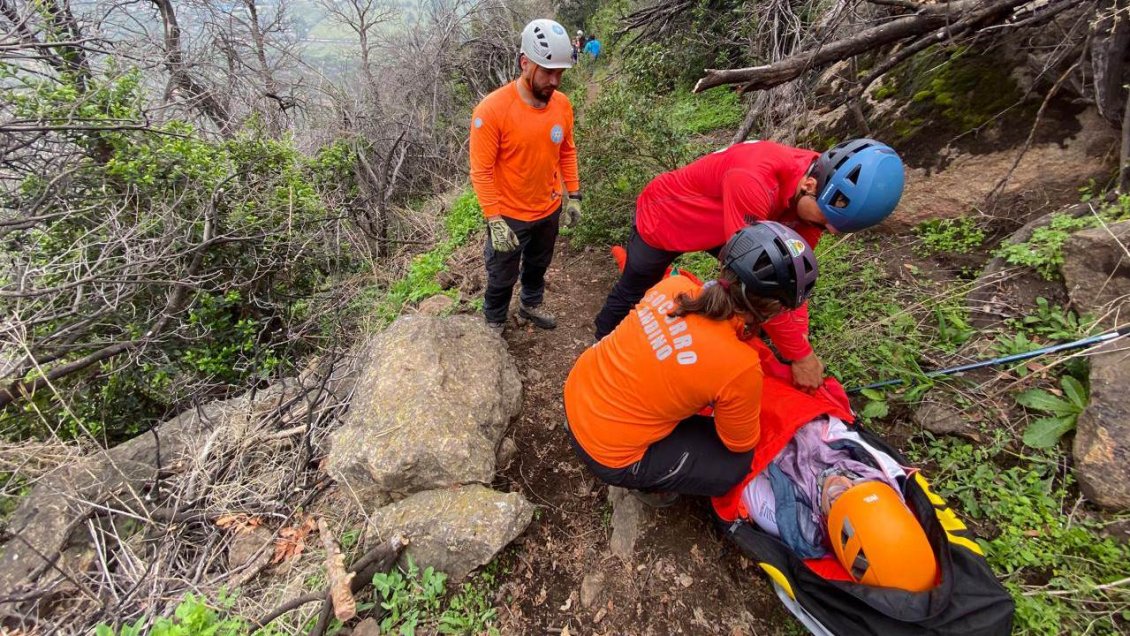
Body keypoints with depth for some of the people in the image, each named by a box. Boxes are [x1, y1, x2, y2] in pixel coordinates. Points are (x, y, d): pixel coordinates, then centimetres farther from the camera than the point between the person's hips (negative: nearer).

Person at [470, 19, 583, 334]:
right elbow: (481, 171, -20)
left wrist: (573, 195, 4)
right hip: (510, 216, -5)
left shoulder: (562, 104, -6)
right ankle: (494, 323, 40)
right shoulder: (492, 109, -23)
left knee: (538, 265, 26)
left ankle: (531, 304, 53)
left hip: (550, 210, 5)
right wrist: (494, 221, -21)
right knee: (502, 277, 14)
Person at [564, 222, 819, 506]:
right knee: (738, 463, 7)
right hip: (608, 453, -6)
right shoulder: (740, 368, -27)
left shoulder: (674, 285, -12)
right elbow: (741, 443, -5)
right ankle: (649, 483, 19)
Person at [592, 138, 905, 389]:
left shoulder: (811, 189, -17)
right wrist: (799, 355, -30)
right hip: (662, 216, -6)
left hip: (713, 223, 7)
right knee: (632, 294, 10)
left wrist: (801, 344, -15)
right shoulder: (753, 181, -43)